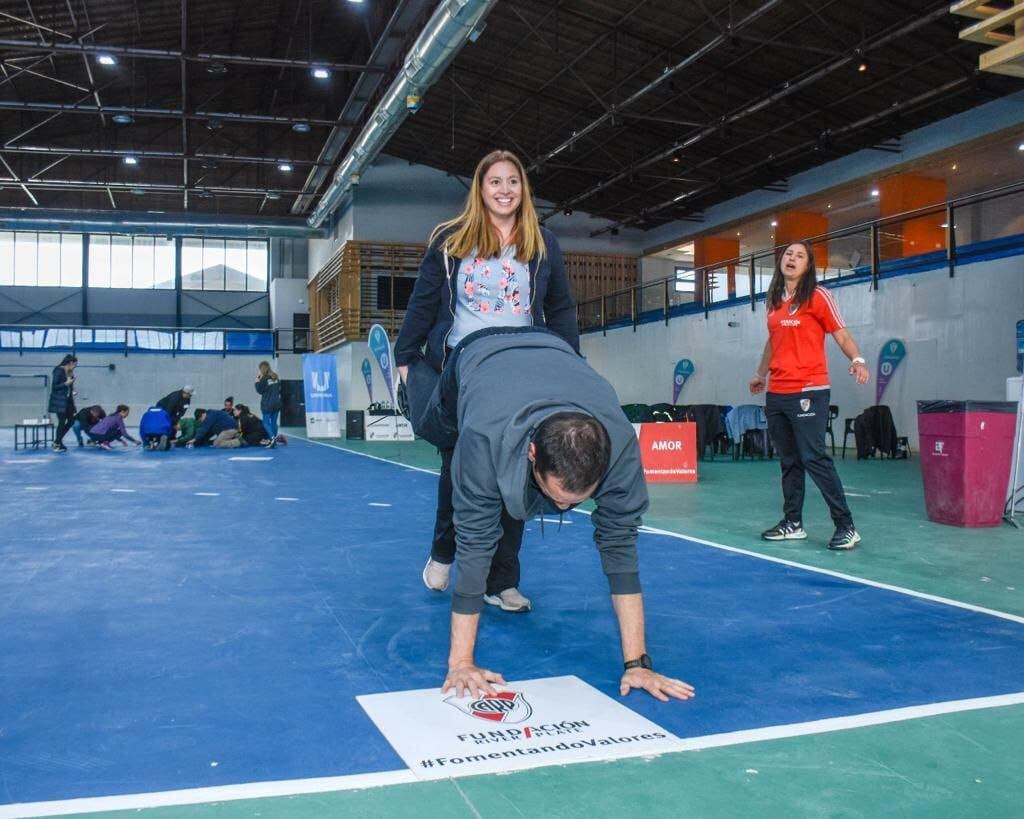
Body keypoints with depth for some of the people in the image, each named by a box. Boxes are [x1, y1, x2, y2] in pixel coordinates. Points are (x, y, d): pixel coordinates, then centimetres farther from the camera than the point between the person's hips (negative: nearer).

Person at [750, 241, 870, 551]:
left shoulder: (817, 296, -4)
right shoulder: (774, 300, 13)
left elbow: (841, 335, -4)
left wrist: (857, 360, -22)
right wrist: (761, 374, 33)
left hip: (808, 391, -6)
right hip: (776, 393, 6)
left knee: (814, 458, -11)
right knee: (788, 461, 11)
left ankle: (846, 526, -4)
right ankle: (793, 523, 19)